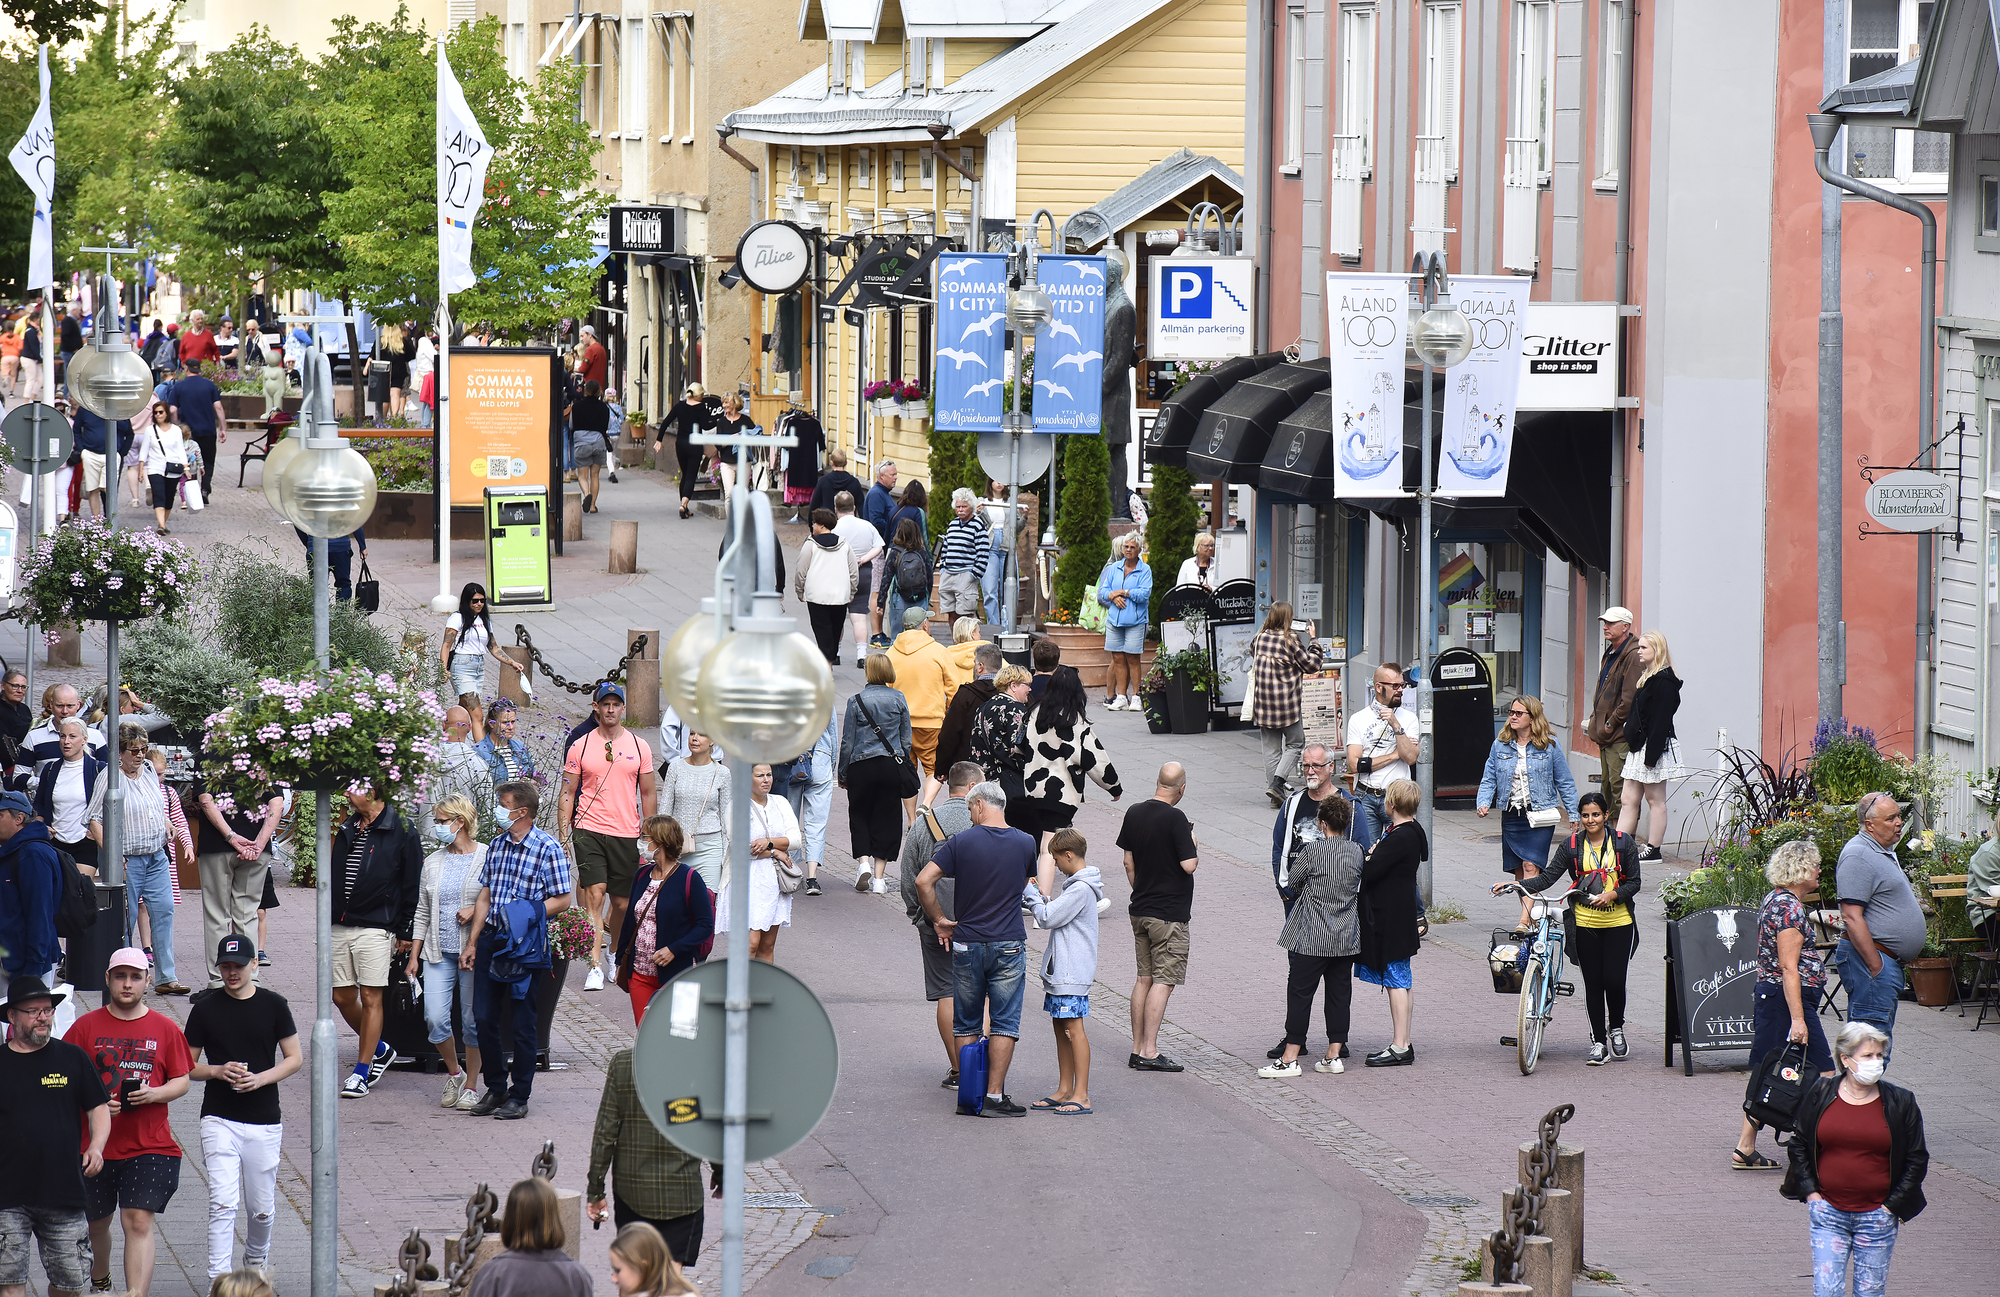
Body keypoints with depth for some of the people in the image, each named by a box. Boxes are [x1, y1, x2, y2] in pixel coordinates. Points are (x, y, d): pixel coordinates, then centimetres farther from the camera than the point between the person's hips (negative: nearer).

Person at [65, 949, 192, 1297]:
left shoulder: (165, 1029, 4)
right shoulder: (86, 1027, 3)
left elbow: (182, 1081, 7)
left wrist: (154, 1094, -13)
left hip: (150, 1147, -2)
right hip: (95, 1146, 2)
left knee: (139, 1221, -14)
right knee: (96, 1223, 16)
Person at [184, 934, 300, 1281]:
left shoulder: (273, 1005, 2)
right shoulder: (205, 1009, 2)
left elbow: (294, 1058, 5)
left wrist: (261, 1078, -12)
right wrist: (218, 1071, -14)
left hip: (265, 1121, 1)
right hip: (219, 1119, -1)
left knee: (262, 1208, 10)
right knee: (223, 1203, -14)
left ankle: (256, 1262, 37)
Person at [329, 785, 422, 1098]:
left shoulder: (401, 831, -6)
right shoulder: (348, 829, 13)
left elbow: (412, 886, -4)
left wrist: (405, 932, -7)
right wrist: (327, 922, 15)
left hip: (375, 928, -7)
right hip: (340, 927, 7)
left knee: (370, 998, -5)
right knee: (342, 997, 8)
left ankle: (362, 1072, 2)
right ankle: (379, 1049, 29)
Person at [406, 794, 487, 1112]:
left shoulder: (487, 857, -3)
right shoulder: (433, 862, 11)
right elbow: (423, 912, 15)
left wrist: (477, 912, -17)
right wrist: (414, 957, 11)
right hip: (439, 953, 4)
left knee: (472, 1020, 1)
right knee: (435, 1018, -6)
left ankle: (471, 1085, 13)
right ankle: (453, 1073, 16)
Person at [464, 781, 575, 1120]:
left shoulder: (547, 848, -7)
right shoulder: (496, 845, 10)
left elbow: (563, 900, -6)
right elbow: (485, 897, 14)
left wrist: (528, 912, -18)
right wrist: (472, 944, 11)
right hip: (491, 939, 5)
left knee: (522, 1021, 0)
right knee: (484, 1016, 5)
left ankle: (520, 1097, 8)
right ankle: (495, 1088, 19)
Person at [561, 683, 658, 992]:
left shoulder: (639, 747, 7)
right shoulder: (580, 747, 3)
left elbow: (648, 794, 12)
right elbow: (567, 793, 5)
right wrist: (563, 835, -2)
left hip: (626, 833, 2)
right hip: (589, 829, -2)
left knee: (621, 902, 7)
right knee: (594, 893, -15)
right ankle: (594, 967, -16)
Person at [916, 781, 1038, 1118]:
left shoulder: (960, 843, -7)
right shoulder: (1025, 844, -1)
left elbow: (923, 881, -13)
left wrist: (938, 920, 0)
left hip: (967, 944, 0)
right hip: (1009, 944, 0)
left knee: (966, 1023, 12)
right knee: (1004, 1022, 3)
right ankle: (994, 1096, -2)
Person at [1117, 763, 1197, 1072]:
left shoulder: (1134, 814, 5)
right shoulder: (1175, 819, -18)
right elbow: (1188, 865, -20)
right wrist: (1193, 843, 0)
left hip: (1140, 908, 7)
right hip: (1170, 913, -7)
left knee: (1144, 978, 13)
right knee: (1163, 982, -5)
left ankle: (1137, 1050, 14)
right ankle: (1150, 1052, -8)